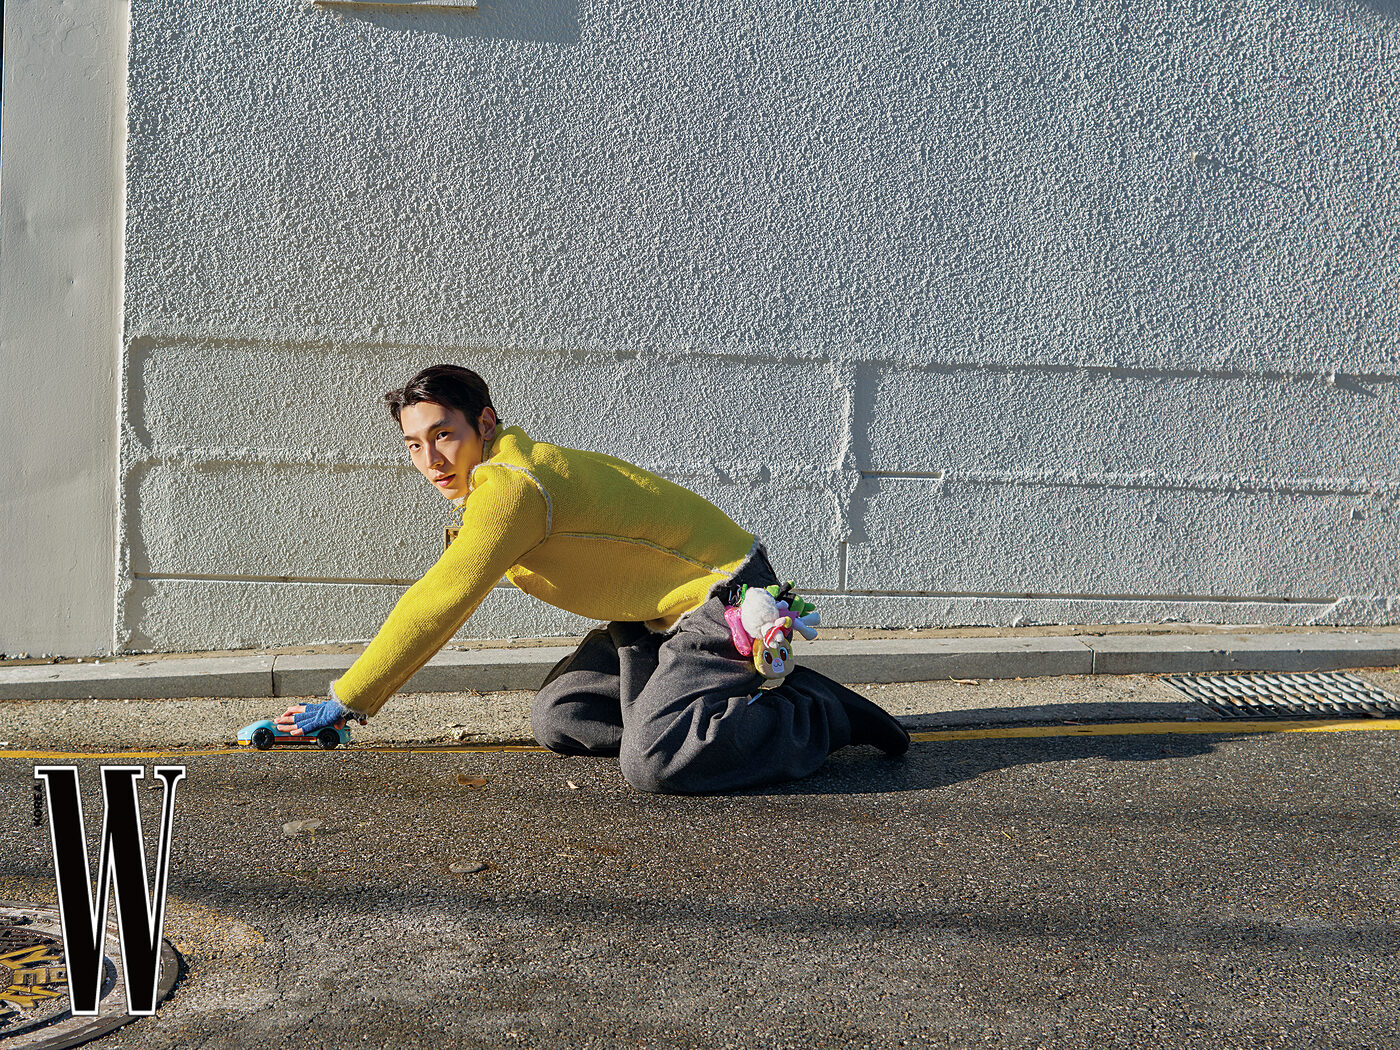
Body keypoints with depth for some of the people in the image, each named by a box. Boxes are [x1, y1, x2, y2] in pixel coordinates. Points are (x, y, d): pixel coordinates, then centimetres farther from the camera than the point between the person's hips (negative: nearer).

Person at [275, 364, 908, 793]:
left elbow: (438, 605, -22)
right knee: (557, 718, 4)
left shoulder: (511, 485, -22)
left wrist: (345, 702, -16)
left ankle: (823, 716, -6)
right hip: (661, 616, 10)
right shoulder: (495, 479, 10)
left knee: (652, 763, -26)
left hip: (725, 602, -10)